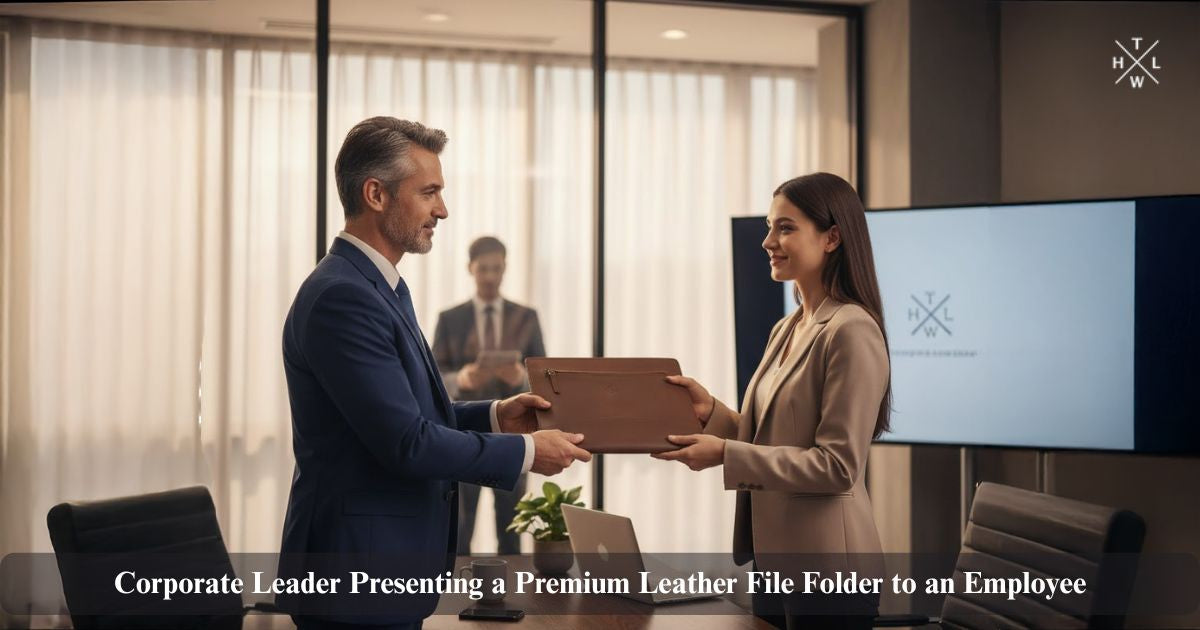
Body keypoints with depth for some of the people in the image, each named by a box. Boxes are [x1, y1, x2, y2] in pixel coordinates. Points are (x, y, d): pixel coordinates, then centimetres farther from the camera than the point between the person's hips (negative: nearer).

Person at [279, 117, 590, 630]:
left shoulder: (374, 286, 11)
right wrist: (526, 450, -14)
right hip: (356, 572, -10)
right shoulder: (341, 297, -21)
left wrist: (495, 416, 5)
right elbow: (408, 443, -24)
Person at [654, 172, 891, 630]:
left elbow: (837, 465, -20)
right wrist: (712, 411, -1)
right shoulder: (786, 330, 11)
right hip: (775, 556, 9)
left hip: (825, 566, -8)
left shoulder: (851, 331, -17)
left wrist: (726, 454, -21)